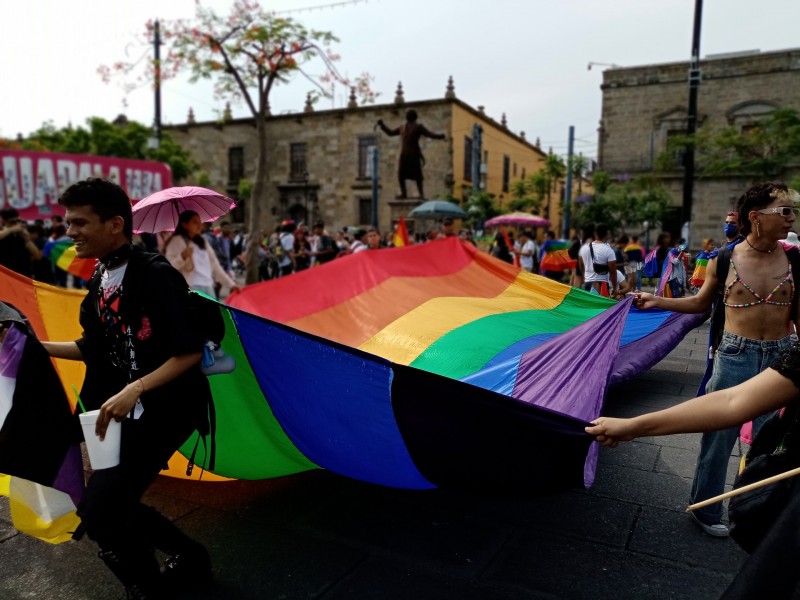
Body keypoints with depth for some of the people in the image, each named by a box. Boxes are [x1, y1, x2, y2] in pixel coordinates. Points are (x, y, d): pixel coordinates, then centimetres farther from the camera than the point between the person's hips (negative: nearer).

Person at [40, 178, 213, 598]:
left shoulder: (155, 275, -19)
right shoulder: (99, 281, 6)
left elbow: (190, 352, -23)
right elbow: (96, 349, 15)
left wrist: (135, 389, -31)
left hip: (166, 409, -9)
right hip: (128, 411, 9)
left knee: (97, 514, -6)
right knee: (111, 507, 16)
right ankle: (190, 559, 36)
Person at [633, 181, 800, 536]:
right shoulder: (723, 261, -5)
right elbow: (701, 303, 9)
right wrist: (655, 301, -1)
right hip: (734, 356, -1)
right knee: (719, 436, 8)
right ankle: (706, 510, 27)